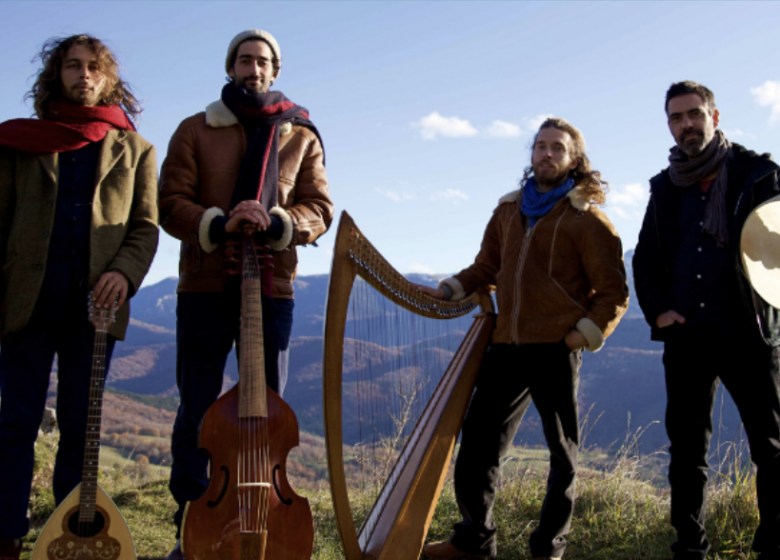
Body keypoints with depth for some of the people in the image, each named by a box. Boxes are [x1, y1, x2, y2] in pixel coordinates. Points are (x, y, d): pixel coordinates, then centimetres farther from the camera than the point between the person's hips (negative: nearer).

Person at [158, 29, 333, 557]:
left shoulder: (301, 137, 12)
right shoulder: (196, 130, 9)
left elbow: (320, 209, 4)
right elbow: (171, 203, 1)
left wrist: (275, 223, -16)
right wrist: (218, 225, -18)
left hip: (271, 287, 1)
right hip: (204, 285, -1)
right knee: (196, 411, 3)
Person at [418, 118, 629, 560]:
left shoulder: (587, 218, 1)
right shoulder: (508, 210, 17)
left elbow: (613, 293, 0)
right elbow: (487, 268, 23)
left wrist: (584, 335, -11)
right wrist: (448, 291, 7)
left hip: (556, 347, -5)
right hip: (506, 343, 5)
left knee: (563, 450, 4)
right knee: (478, 441, 5)